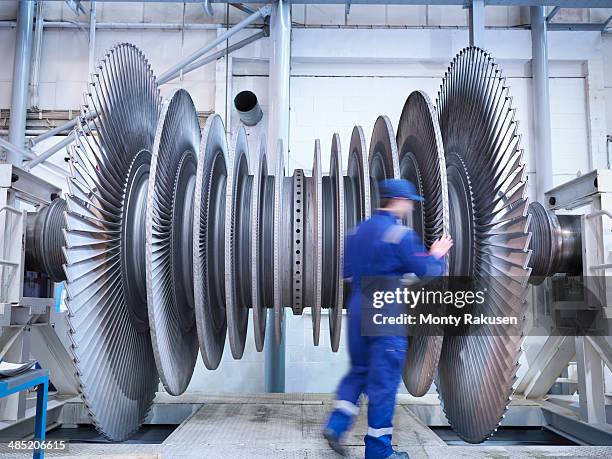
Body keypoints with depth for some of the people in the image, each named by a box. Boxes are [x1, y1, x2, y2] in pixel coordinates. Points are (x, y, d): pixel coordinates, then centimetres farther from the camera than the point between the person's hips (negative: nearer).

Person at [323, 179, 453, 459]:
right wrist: (437, 255, 8)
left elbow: (347, 273, 14)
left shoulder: (358, 231, 9)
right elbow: (428, 273, -11)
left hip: (358, 310, 7)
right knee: (384, 380, 4)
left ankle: (336, 424, 11)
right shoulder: (401, 234, -13)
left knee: (360, 370, 21)